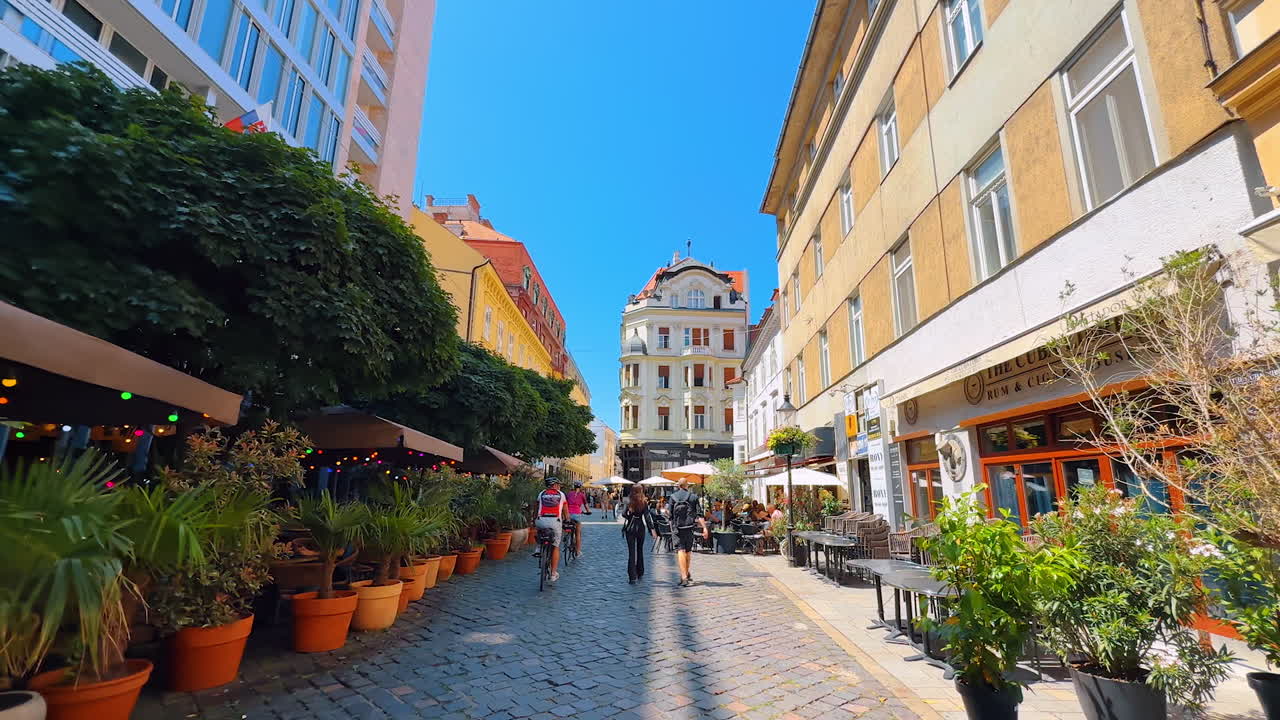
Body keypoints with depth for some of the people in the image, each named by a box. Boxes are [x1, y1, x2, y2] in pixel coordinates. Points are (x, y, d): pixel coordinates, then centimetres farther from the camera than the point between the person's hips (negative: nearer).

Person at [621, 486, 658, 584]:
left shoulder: (629, 503, -7)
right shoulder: (644, 503, -7)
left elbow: (624, 515, -7)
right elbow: (648, 517, -11)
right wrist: (652, 529, -10)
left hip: (630, 529, -1)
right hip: (641, 528, 1)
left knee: (631, 552, 0)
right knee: (640, 550, 18)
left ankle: (632, 577, -8)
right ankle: (640, 573, 30)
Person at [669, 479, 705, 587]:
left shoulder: (673, 497, 1)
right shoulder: (693, 497, 1)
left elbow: (671, 514, 2)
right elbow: (699, 514, -5)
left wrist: (672, 526, 13)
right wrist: (704, 527, -6)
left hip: (677, 527, -1)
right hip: (689, 527, 2)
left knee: (680, 551, -4)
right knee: (688, 551, 16)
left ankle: (684, 577, -14)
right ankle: (686, 574, 31)